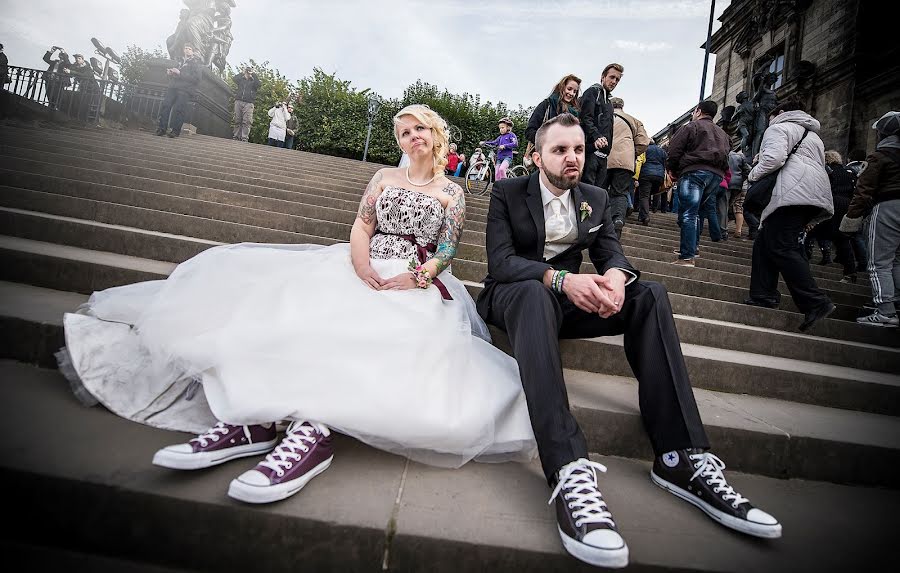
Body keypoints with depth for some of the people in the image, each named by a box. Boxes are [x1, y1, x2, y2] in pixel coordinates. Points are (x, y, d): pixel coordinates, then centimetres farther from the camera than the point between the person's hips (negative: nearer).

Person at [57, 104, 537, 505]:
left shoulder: (452, 192, 14)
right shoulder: (385, 177, 22)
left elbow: (447, 252, 4)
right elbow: (361, 226, 9)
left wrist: (414, 279, -16)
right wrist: (362, 264, -13)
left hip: (416, 285, -3)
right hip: (364, 271, 3)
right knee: (280, 296, -24)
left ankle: (312, 432, -51)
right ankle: (250, 419, -38)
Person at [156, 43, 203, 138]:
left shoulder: (197, 62, 8)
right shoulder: (180, 62, 27)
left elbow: (196, 78, -8)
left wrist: (179, 73, -12)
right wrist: (170, 73, 10)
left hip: (185, 89, -5)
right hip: (173, 87, 5)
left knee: (178, 108, -16)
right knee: (165, 105, -10)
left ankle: (175, 130, -11)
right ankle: (162, 128, -10)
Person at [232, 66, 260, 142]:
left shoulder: (253, 81, 16)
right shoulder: (241, 80, 21)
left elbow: (259, 84, -4)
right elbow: (235, 78, 4)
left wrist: (253, 74, 5)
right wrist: (243, 72, 11)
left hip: (249, 103, -2)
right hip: (238, 101, 2)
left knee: (247, 121, -13)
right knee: (237, 121, -2)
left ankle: (244, 138, -17)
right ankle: (236, 137, 0)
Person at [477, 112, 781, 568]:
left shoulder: (596, 199, 11)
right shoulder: (507, 193, -3)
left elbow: (612, 254, 2)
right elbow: (500, 261, -16)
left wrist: (615, 276, -25)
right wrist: (560, 279, -33)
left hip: (569, 298, 5)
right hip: (516, 295, -4)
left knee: (652, 295, -19)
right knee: (536, 295, -40)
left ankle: (680, 457, -25)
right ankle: (569, 472, -53)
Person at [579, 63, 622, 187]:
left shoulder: (608, 103, 30)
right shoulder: (593, 92, 5)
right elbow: (585, 118, -11)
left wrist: (607, 150, 13)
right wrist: (596, 137, -27)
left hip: (603, 154, 8)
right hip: (591, 149, -8)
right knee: (587, 186, -16)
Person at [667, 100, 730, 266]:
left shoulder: (690, 127, 4)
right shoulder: (722, 134, 27)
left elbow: (674, 152, -2)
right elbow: (726, 154, 21)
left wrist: (673, 171, 10)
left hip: (694, 171, -7)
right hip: (717, 175, 7)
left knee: (688, 214, -12)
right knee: (696, 212, 17)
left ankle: (687, 257, -20)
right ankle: (690, 247, 19)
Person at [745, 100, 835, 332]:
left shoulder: (778, 128, 6)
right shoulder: (813, 136, 34)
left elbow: (774, 158, -14)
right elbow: (821, 168, 30)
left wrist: (753, 175, 4)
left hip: (794, 192, -9)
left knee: (781, 248, -14)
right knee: (764, 241, 11)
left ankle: (816, 302, -21)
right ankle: (763, 296, 8)